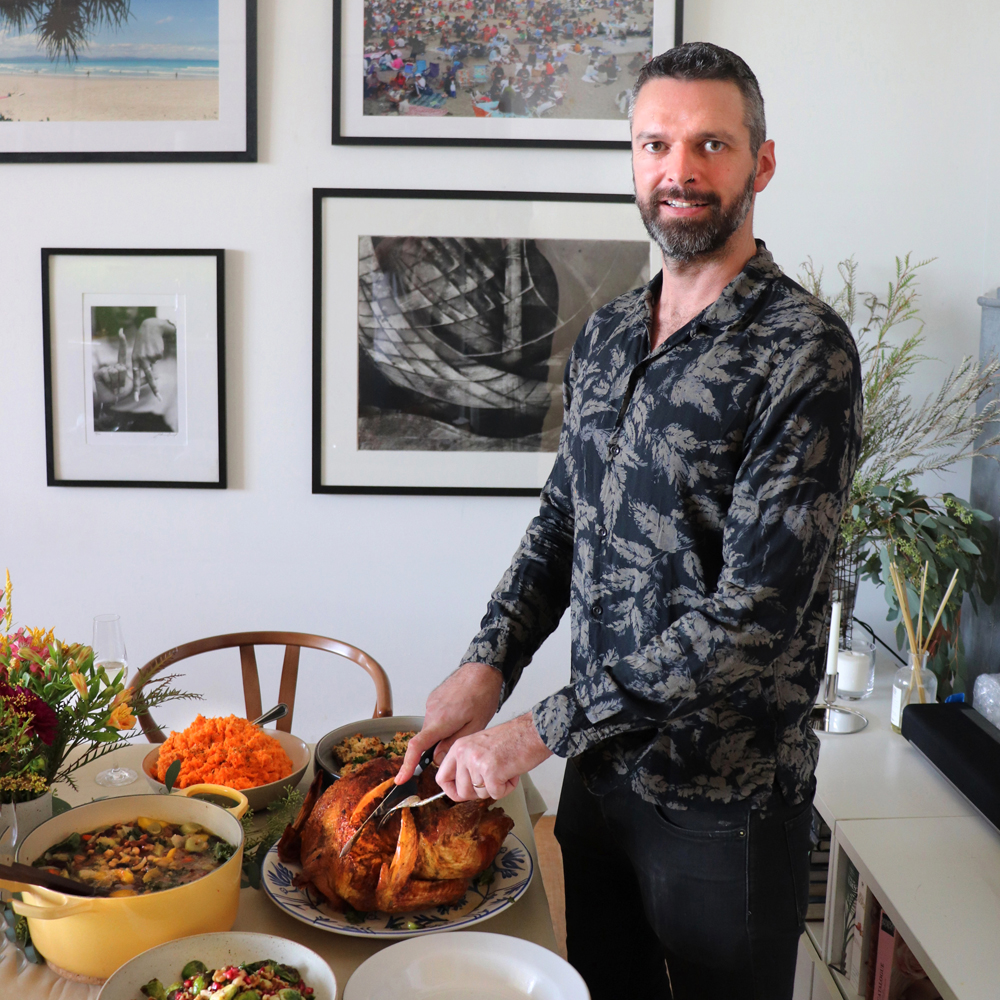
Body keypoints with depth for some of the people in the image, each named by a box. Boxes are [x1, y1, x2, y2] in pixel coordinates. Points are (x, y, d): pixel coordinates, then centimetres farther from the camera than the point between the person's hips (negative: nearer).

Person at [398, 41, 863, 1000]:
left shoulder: (804, 353, -19)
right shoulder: (607, 333, 4)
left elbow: (756, 611, -24)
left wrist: (543, 728, -22)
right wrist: (486, 666, -3)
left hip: (726, 796, -6)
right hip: (599, 767, 6)